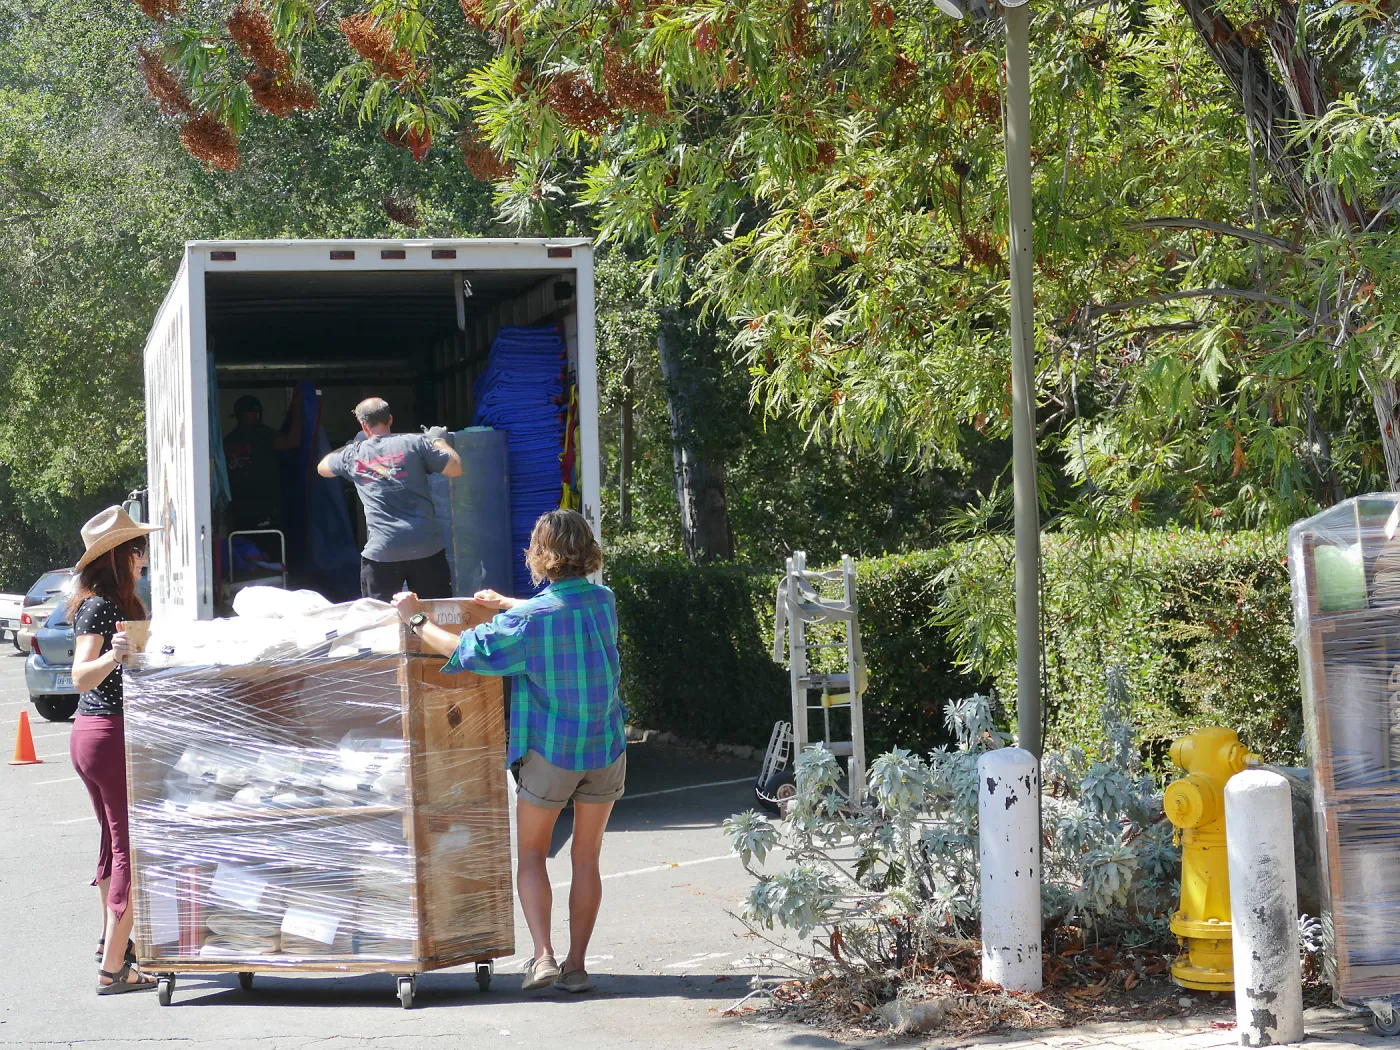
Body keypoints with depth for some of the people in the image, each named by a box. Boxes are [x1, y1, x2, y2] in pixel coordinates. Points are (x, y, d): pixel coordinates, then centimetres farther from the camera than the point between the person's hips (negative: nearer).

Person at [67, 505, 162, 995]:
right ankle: (113, 968, -9)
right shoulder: (100, 607, -16)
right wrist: (112, 655, -43)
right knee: (132, 846, -8)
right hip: (112, 734, -10)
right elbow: (82, 677, -26)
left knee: (116, 839, 22)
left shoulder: (113, 604, 13)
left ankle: (113, 940, 36)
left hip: (91, 733, 10)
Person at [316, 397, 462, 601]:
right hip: (427, 547, 0)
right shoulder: (415, 443, 1)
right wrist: (438, 440, 19)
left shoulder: (353, 454, 9)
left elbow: (322, 468, 29)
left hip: (381, 552, 0)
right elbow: (456, 469, 3)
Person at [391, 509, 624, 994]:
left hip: (550, 751, -4)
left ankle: (543, 955, -5)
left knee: (532, 853, 11)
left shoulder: (526, 621, -17)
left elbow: (466, 650, -13)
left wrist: (417, 620, 1)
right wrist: (507, 603, 30)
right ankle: (576, 965, 11)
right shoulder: (604, 602, -1)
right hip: (606, 748, 4)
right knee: (586, 858, 12)